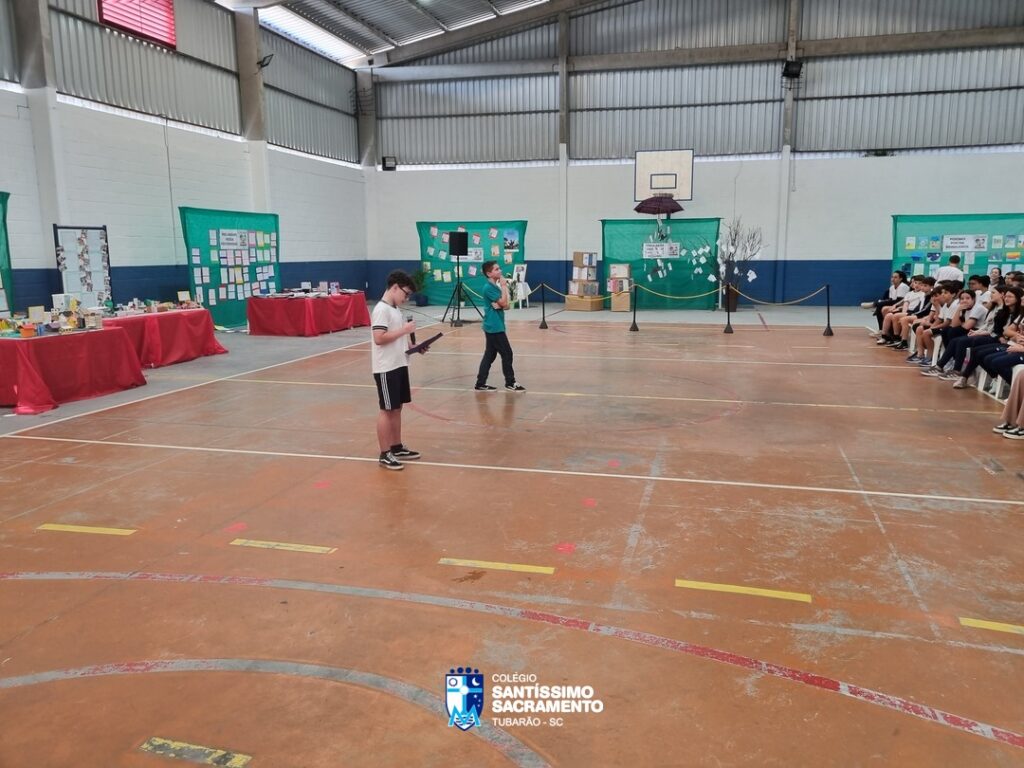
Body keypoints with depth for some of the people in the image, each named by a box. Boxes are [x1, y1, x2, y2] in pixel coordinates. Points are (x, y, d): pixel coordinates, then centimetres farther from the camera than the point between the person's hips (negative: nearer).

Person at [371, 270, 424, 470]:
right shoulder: (382, 309, -15)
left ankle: (397, 448, 25)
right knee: (387, 410, -2)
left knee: (397, 408, 15)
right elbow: (379, 338, -24)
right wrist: (404, 330, -19)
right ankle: (385, 454, 5)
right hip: (386, 369, -9)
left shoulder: (394, 309, 14)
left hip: (399, 365, 9)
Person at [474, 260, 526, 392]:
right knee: (507, 353, -3)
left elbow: (506, 306, 9)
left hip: (493, 327, 9)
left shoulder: (495, 287, 13)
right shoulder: (489, 288, -15)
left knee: (490, 355, 10)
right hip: (494, 327, -9)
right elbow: (503, 303, -19)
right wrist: (504, 286, -12)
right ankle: (510, 383, 7)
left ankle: (481, 384, 13)